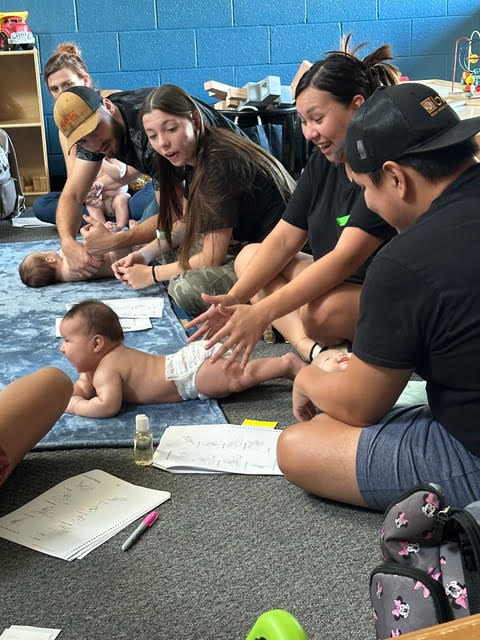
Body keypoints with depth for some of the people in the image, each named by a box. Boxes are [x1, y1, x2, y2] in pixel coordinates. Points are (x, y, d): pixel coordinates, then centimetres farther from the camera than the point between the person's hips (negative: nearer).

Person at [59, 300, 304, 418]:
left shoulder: (106, 369, -15)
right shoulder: (104, 358, 14)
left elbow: (108, 405, -26)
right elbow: (84, 386, 27)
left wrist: (75, 406, -11)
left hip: (190, 372, -9)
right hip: (187, 359, 9)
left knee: (239, 378, -14)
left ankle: (288, 364, -9)